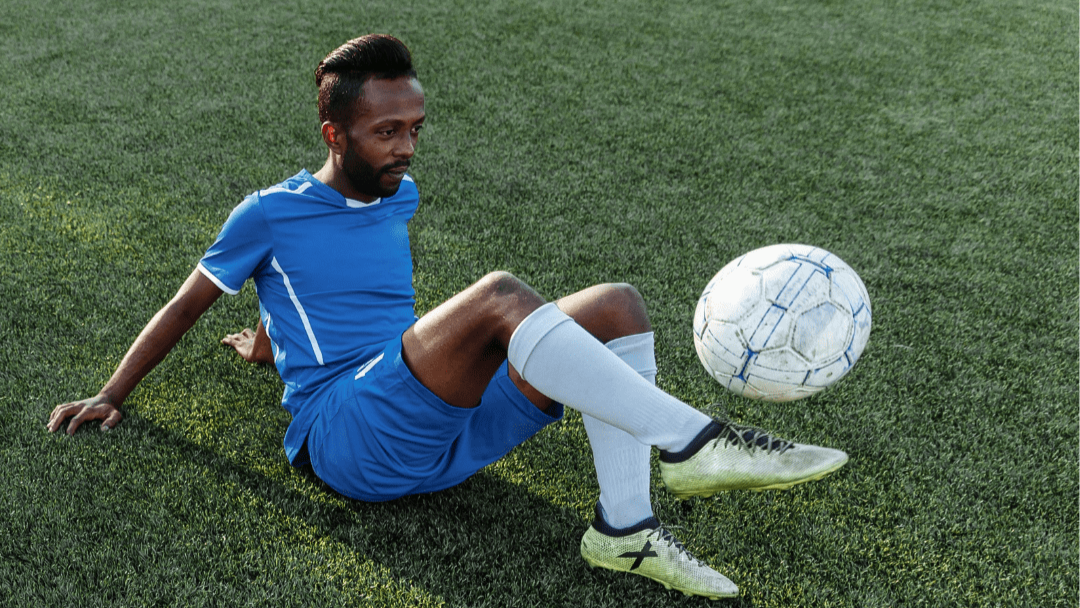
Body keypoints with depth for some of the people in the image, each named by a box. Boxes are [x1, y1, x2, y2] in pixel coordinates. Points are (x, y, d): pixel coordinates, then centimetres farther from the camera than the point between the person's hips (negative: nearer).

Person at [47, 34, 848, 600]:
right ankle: (694, 442, -34)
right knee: (499, 297, -33)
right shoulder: (271, 213, 2)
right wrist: (109, 398, 13)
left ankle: (624, 528, -21)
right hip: (347, 434, -7)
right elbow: (185, 308, 12)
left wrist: (275, 341, 44)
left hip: (443, 434, 7)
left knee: (617, 305, -7)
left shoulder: (400, 198, 19)